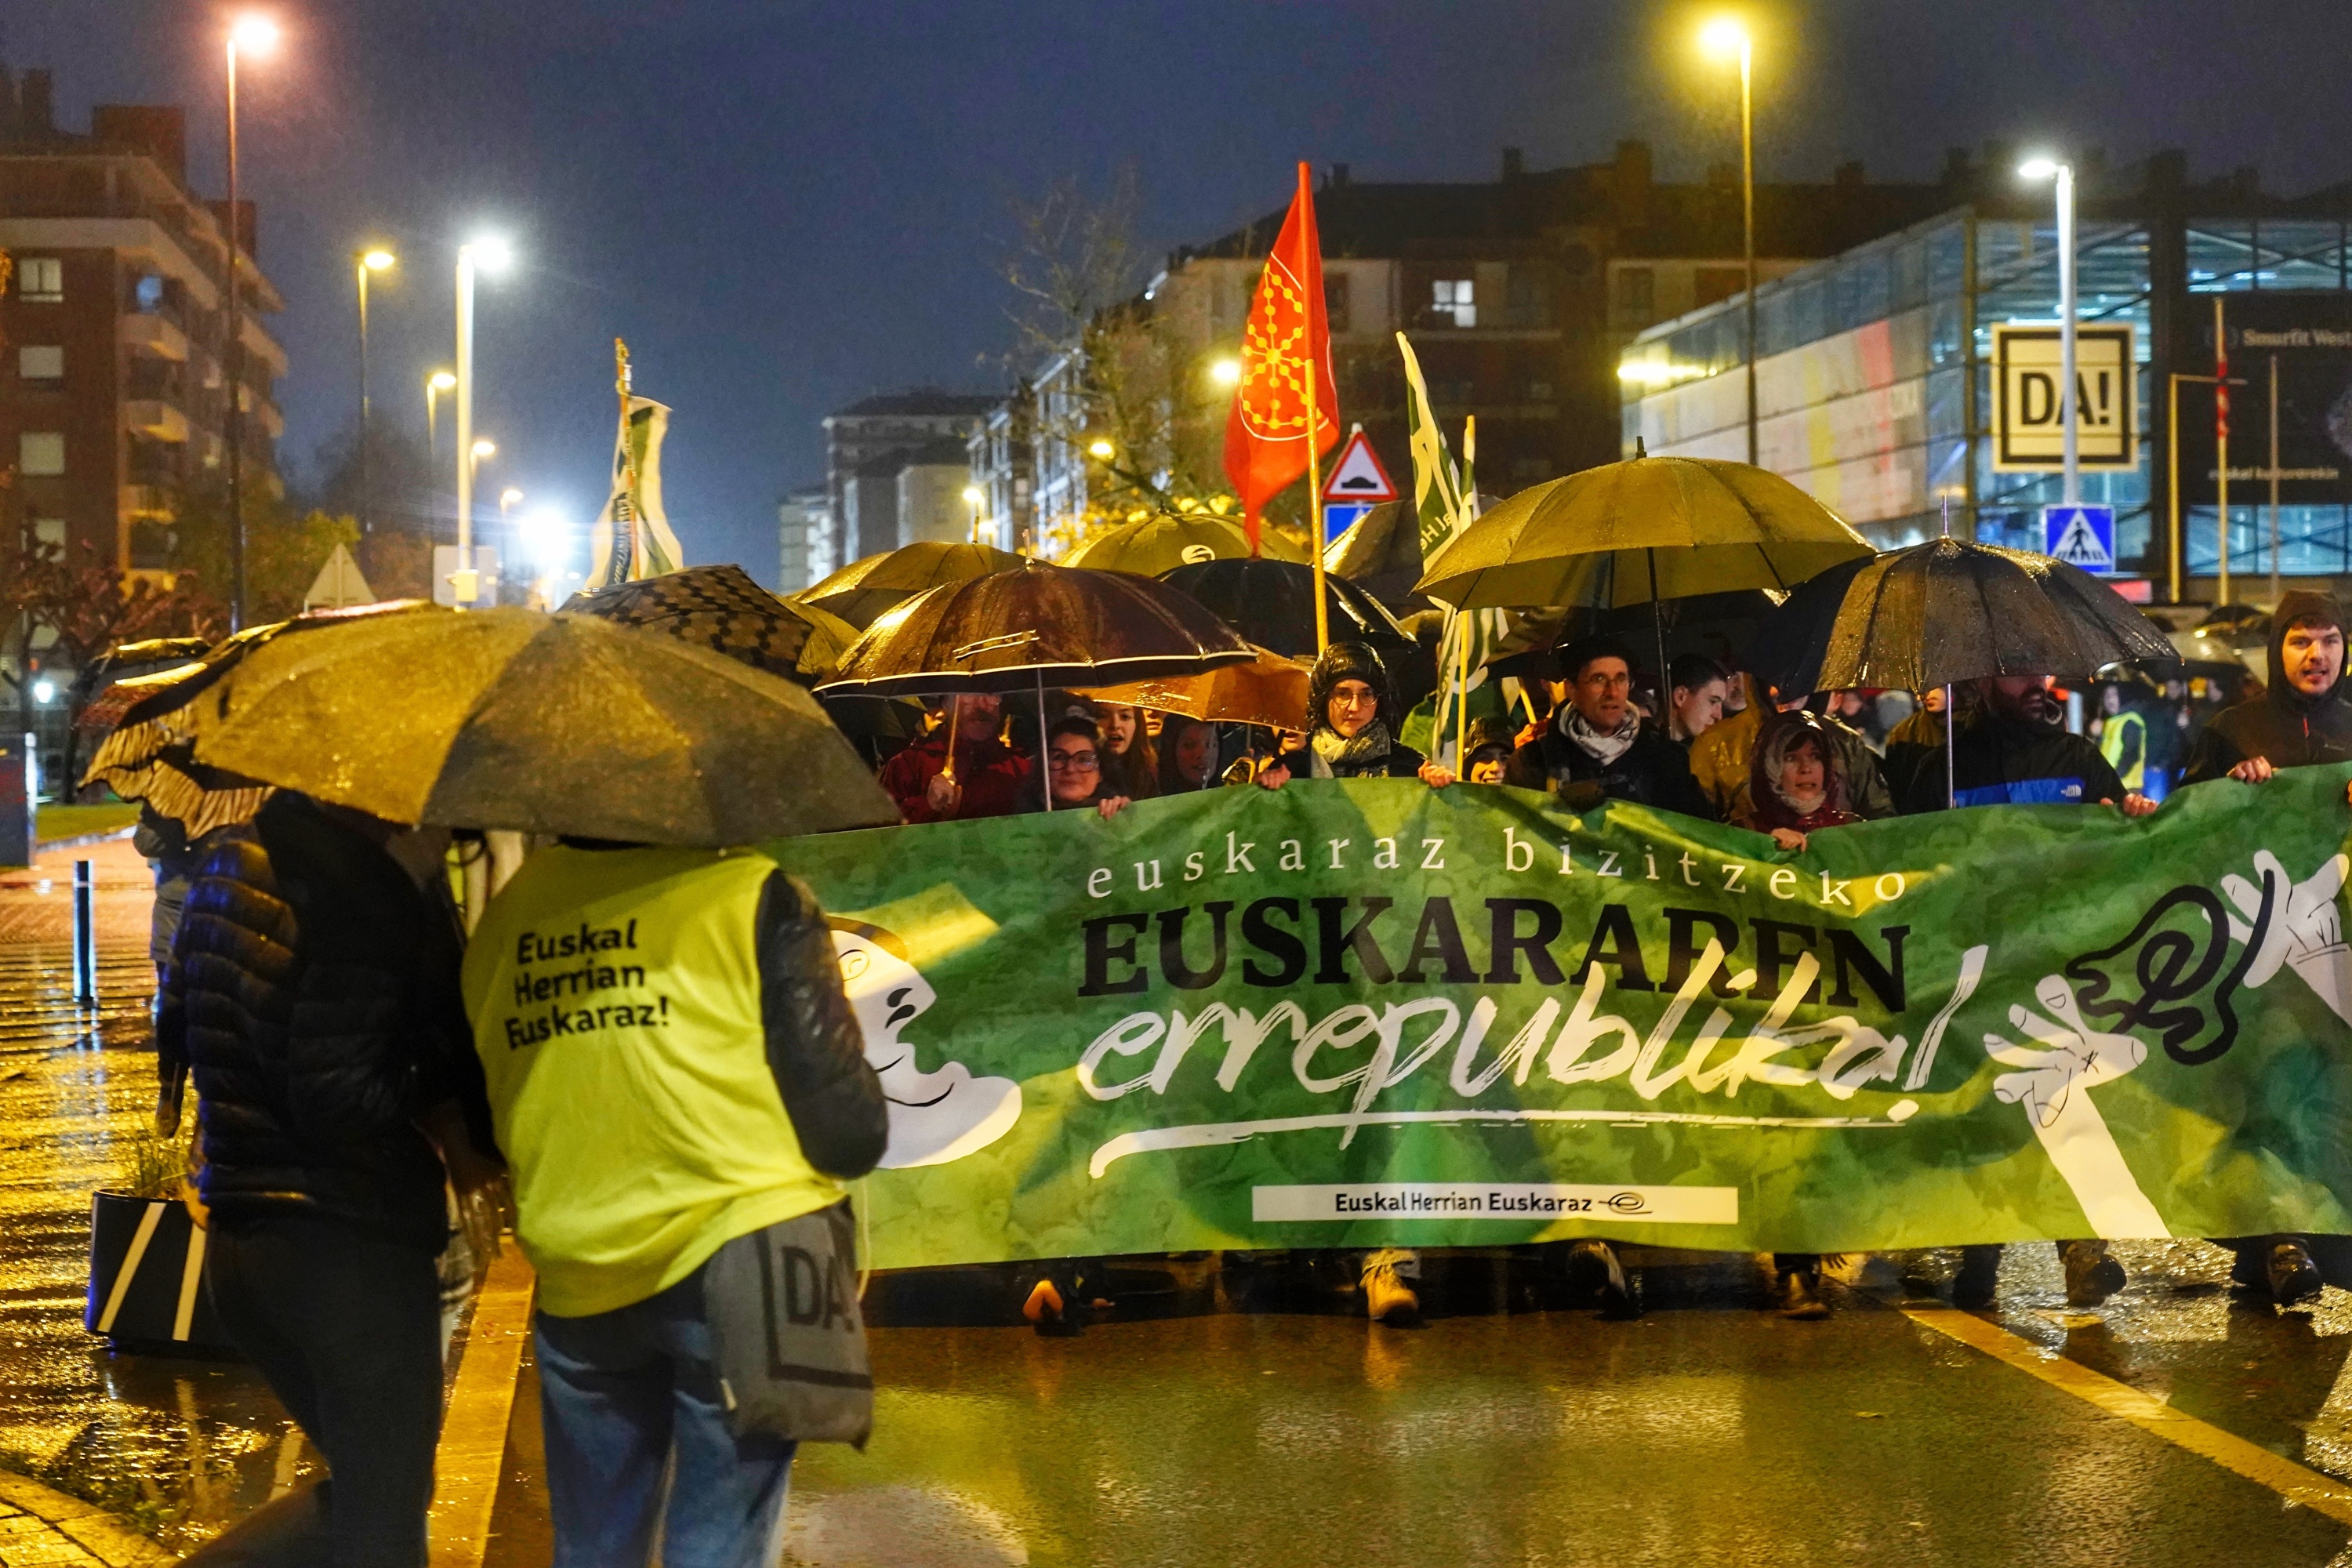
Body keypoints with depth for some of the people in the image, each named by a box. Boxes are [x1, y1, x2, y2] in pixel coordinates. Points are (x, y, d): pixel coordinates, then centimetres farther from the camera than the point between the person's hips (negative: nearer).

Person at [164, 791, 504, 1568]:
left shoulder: (227, 863, 7)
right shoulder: (371, 897, -20)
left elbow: (176, 1030, 16)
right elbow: (336, 1095, -22)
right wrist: (448, 1131, -7)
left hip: (237, 1234, 8)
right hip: (352, 1248, -8)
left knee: (360, 1490, 23)